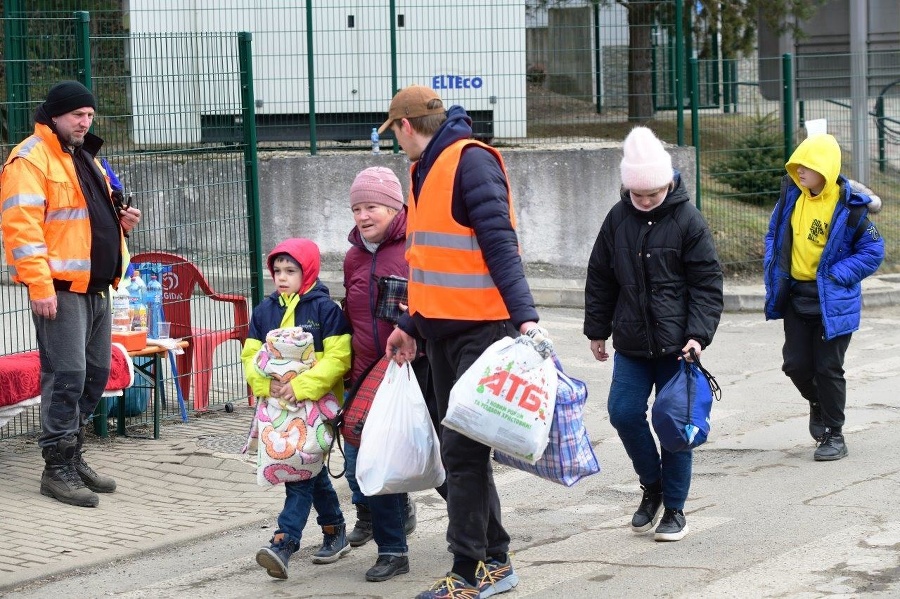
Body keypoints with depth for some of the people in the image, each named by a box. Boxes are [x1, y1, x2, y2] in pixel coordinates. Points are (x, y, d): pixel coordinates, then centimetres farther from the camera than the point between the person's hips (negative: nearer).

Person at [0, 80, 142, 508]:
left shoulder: (84, 158, 21)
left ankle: (73, 458, 22)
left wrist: (119, 221, 10)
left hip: (95, 287, 9)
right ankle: (57, 469, -3)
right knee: (65, 375, -9)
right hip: (60, 288, -9)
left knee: (95, 375, 12)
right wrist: (40, 284, -22)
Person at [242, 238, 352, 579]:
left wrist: (301, 386, -23)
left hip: (316, 404, -6)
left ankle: (283, 543, -18)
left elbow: (337, 358, -14)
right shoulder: (265, 311, 9)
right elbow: (251, 355, 7)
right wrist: (266, 383, -14)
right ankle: (335, 532, 28)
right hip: (278, 405, 6)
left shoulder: (325, 309, -7)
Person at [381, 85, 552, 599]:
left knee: (463, 449, -9)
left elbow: (500, 243, -21)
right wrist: (411, 325, 25)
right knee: (460, 447, 11)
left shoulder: (471, 162, -13)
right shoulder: (427, 170, 16)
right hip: (442, 332, 9)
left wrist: (525, 316, -28)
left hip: (480, 329, -9)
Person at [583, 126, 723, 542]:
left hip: (676, 345, -3)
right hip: (631, 344, 3)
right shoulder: (618, 218, 3)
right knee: (623, 412, -4)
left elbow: (707, 283, -6)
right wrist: (597, 330, 14)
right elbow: (600, 278, 13)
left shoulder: (687, 220, -7)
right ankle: (652, 486, 20)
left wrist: (699, 335, -15)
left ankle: (674, 508, 14)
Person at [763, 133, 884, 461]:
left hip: (832, 301, -5)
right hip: (796, 297, 5)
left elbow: (872, 252, -9)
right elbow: (774, 235, 14)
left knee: (828, 369, 1)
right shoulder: (792, 196, -1)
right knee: (795, 364, 7)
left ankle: (834, 435, 14)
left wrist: (833, 277, -16)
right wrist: (774, 274, 5)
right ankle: (817, 404, 39)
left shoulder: (851, 207, -15)